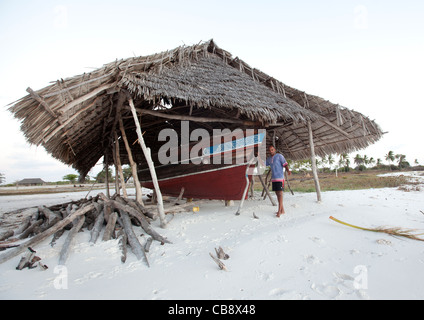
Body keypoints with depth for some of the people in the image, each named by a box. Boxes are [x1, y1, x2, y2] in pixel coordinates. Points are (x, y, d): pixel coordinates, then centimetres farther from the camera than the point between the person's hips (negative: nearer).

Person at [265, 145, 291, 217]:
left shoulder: (279, 156, -3)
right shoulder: (269, 159, 16)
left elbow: (285, 164, -11)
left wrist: (288, 171, -28)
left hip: (280, 177, -7)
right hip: (273, 178, 7)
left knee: (280, 193, -10)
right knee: (277, 194, 8)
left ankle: (279, 211, -10)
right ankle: (282, 210, 16)